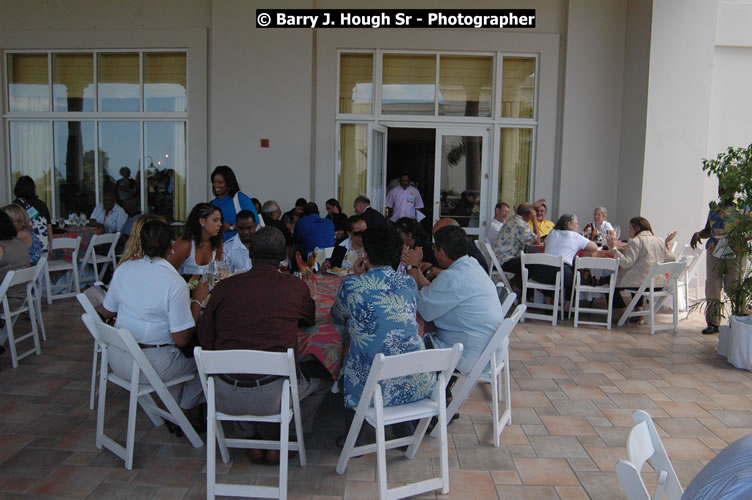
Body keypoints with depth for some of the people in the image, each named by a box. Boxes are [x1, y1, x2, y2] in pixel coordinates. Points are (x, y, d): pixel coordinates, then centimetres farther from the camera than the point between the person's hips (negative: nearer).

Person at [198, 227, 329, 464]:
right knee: (321, 378, 26)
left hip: (225, 398, 3)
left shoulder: (223, 287, -3)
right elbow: (310, 319, 15)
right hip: (272, 395, -2)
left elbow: (206, 340, 2)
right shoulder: (295, 287, -6)